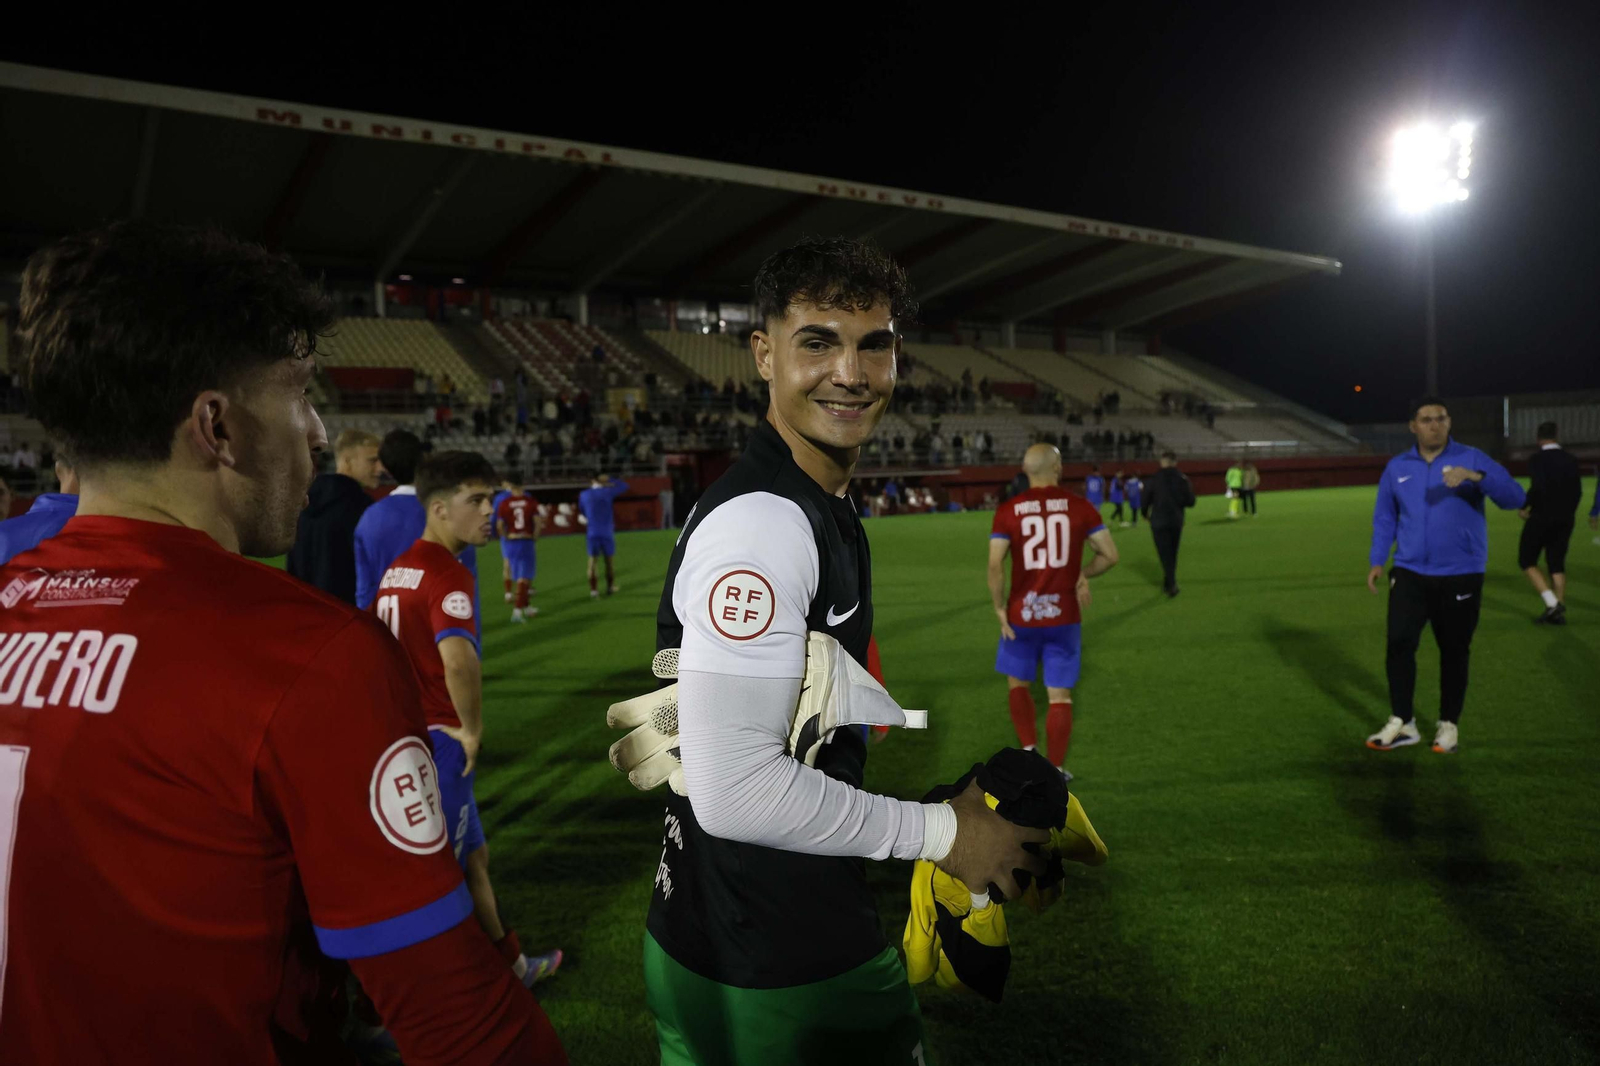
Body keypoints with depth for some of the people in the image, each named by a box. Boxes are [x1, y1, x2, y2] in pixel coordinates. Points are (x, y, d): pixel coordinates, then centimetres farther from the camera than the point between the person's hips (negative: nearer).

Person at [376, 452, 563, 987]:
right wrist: (472, 730, -20)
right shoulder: (448, 575, -19)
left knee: (473, 856, 21)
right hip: (437, 741, -9)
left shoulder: (397, 568, 8)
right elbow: (458, 658, -36)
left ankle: (509, 965, 36)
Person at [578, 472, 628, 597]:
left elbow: (582, 510, 19)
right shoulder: (607, 492, -5)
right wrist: (609, 480, 9)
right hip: (607, 532, -2)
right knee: (608, 560, 9)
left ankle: (592, 589, 1)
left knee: (592, 561, 5)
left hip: (592, 532, 2)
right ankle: (610, 587, 15)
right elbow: (625, 486, 6)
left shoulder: (584, 495, 3)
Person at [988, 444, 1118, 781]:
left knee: (1018, 683, 22)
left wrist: (1000, 608, -2)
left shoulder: (1008, 510, -6)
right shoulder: (1079, 506, -3)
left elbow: (995, 566, -13)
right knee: (1060, 695, 10)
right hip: (1064, 615, 0)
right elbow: (1110, 555, 0)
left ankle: (1029, 752, 21)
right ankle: (1055, 771, 15)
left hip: (1021, 614, 0)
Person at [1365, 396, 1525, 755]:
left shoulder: (1472, 459, -4)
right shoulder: (1397, 467, 5)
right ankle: (1401, 723, 7)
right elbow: (1385, 517, 14)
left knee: (1454, 652, 7)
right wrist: (1377, 561, 5)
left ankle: (1449, 726, 22)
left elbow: (1515, 498, -16)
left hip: (1461, 575, -2)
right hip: (1410, 573, 2)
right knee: (1399, 645, -5)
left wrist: (1477, 477, -32)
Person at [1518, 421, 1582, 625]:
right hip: (1565, 519, 6)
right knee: (1557, 563, 11)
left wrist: (1525, 507, -10)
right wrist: (1570, 511, 22)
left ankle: (1552, 603, -8)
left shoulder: (1537, 459, -11)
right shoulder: (1570, 459, 6)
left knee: (1527, 560, 6)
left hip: (1541, 517, -6)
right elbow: (1577, 490, 7)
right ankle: (1559, 611, 10)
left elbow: (1538, 486, -24)